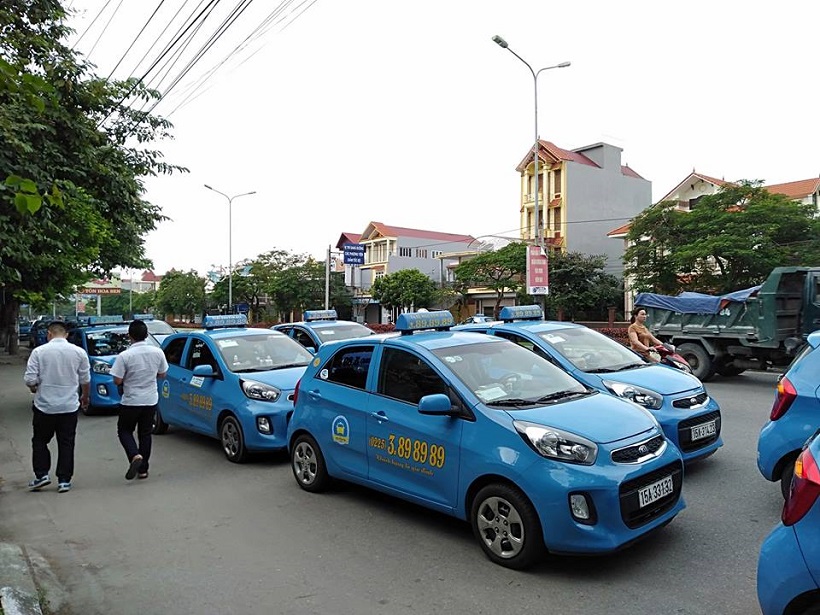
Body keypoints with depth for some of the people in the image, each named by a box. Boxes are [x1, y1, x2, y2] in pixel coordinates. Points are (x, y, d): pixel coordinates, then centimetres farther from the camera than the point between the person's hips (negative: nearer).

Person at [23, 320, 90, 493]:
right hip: (70, 406, 1)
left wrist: (34, 388, 13)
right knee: (66, 444, 8)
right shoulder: (79, 352, -3)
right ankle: (64, 480, 10)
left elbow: (30, 380, -10)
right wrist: (85, 397, 21)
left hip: (44, 406, -1)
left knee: (40, 441, 17)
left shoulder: (39, 351, -8)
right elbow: (85, 380, 4)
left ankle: (41, 475, 11)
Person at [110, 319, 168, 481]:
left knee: (124, 431, 14)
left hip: (131, 401, -3)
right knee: (145, 434, 14)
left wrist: (129, 376, 5)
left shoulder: (125, 356, -17)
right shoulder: (157, 352, -5)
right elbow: (162, 374, 7)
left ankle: (135, 455, -10)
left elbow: (117, 381, -13)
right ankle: (143, 469, 17)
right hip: (151, 400, 4)